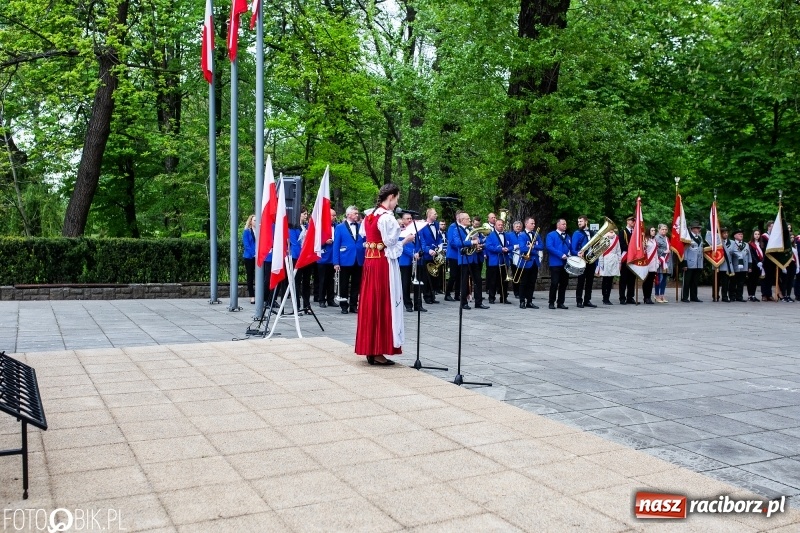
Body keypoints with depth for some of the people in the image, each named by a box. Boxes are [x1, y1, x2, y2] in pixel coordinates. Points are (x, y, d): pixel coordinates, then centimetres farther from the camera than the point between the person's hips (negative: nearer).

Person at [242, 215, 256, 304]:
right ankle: (252, 296, 9)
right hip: (249, 257, -1)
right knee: (250, 277, 5)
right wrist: (253, 254, -15)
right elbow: (246, 245, -5)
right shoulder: (246, 231, 1)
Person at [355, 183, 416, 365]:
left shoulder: (369, 215, 9)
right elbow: (390, 246, -16)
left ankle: (370, 349, 17)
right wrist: (406, 240, -1)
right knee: (383, 305, -2)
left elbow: (363, 235, 18)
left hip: (370, 262, 8)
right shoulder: (387, 217, -16)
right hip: (384, 264, -8)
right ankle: (378, 352, 1)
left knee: (370, 304, 11)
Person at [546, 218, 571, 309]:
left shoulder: (568, 237, 19)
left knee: (564, 284, 6)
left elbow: (571, 249, 22)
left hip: (566, 263, 6)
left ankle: (560, 303, 12)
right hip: (555, 263, -6)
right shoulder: (551, 235, -1)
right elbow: (549, 247, -14)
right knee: (554, 283, -6)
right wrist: (561, 255, -20)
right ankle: (551, 303, 2)